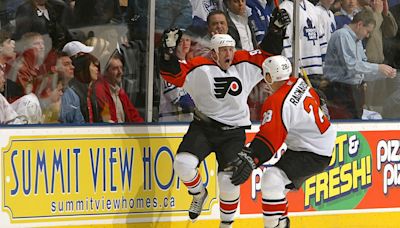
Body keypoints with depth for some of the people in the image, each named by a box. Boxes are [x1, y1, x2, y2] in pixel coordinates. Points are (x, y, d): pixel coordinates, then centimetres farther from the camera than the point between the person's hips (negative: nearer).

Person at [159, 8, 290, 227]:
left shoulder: (245, 64, 1)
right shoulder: (200, 68, -9)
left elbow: (268, 54, 7)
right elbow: (172, 73, -15)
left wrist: (276, 29, -5)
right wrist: (168, 49, -29)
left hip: (233, 133, 1)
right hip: (203, 128, -1)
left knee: (229, 180, -12)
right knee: (183, 163, -23)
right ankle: (199, 194, 10)